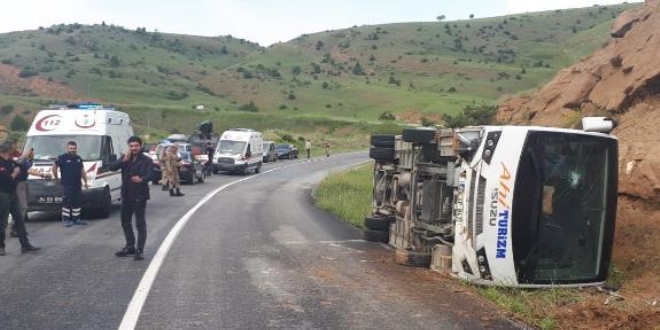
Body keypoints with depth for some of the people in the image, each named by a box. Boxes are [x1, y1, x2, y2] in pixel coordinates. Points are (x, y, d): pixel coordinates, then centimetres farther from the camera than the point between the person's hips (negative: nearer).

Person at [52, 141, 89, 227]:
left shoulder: (78, 158, 15)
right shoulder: (62, 158, -4)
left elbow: (82, 171, 19)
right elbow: (54, 168, 1)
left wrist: (85, 182, 17)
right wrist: (56, 178, 4)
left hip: (77, 184, 6)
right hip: (66, 185, -6)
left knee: (77, 203, 9)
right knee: (67, 202, -7)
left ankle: (76, 219, 17)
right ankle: (66, 220, -1)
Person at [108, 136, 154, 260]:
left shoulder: (147, 160, -5)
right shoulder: (125, 158, 9)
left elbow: (150, 174, -19)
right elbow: (111, 167, -3)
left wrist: (142, 179, -40)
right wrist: (124, 160, -16)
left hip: (140, 196, -6)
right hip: (126, 195, 6)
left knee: (140, 223, -3)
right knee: (125, 222, 16)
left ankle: (140, 250, 2)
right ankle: (130, 247, 30)